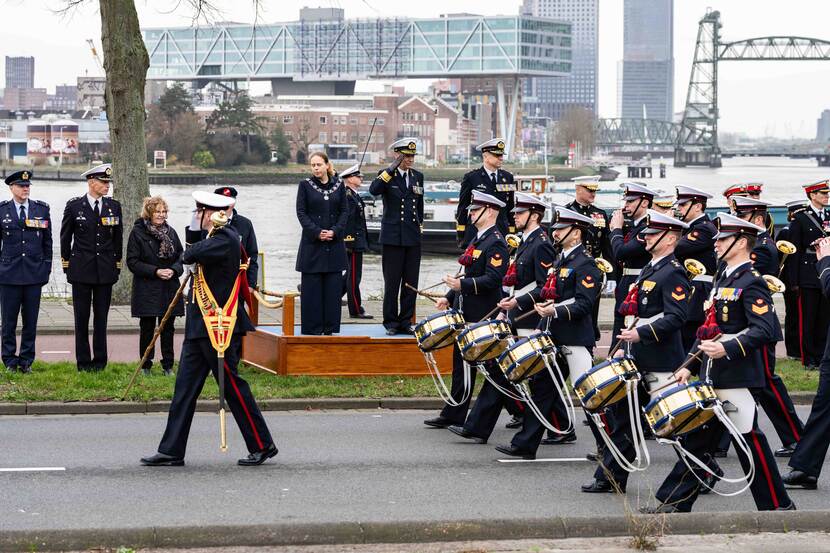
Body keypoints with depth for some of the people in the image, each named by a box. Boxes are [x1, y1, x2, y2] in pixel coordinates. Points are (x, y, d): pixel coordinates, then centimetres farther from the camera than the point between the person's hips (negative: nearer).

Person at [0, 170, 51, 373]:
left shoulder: (42, 209, 8)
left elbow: (47, 241, 11)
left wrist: (46, 268, 7)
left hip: (34, 273, 1)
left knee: (31, 320, 4)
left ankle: (26, 361, 11)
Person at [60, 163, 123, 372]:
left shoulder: (114, 206, 6)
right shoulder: (74, 206, -2)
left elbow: (118, 237, 12)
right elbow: (65, 237, 5)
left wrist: (117, 263, 9)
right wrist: (67, 263, 3)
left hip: (106, 271, 2)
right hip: (81, 270, -2)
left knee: (101, 317, 5)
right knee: (82, 318, 2)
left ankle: (100, 360, 10)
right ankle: (83, 361, 7)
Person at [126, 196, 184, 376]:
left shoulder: (170, 232, 9)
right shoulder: (137, 233, -5)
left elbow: (181, 256, 12)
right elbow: (132, 262, -8)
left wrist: (174, 270, -9)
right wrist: (156, 271, -16)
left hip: (169, 288, 4)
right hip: (147, 289, -4)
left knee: (168, 328, 6)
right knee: (147, 328, 2)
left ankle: (168, 366, 13)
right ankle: (146, 366, 12)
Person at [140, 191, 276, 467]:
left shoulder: (225, 240, -17)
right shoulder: (211, 237, 14)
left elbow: (190, 256, -26)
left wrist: (192, 250, -4)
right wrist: (193, 229, 4)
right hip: (199, 327, 10)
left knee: (233, 387, -3)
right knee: (185, 387, 7)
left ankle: (262, 445, 7)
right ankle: (171, 451, 8)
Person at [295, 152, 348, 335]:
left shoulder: (338, 185, 6)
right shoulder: (305, 185, 1)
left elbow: (345, 211, 5)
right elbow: (301, 212, -3)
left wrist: (335, 231, -10)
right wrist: (317, 232, -14)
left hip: (334, 242, 2)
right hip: (312, 243, -2)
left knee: (333, 286, 2)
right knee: (312, 287, -2)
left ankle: (330, 327, 7)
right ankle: (313, 328, 2)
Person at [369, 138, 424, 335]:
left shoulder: (418, 176, 12)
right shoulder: (386, 176, -2)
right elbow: (374, 190, -24)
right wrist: (392, 169, -25)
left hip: (412, 238, 4)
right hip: (392, 237, -4)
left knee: (411, 282, 5)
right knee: (392, 282, -1)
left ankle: (405, 322, 12)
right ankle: (391, 323, 7)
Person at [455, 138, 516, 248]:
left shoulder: (507, 177, 12)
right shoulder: (471, 178, 1)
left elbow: (510, 208, 16)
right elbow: (462, 208, 2)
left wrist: (512, 233, 12)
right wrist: (460, 236, 0)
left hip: (502, 234, 3)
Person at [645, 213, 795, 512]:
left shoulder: (752, 282, -12)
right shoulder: (723, 279, 16)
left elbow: (764, 330, -22)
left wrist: (727, 349, -31)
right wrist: (689, 366, 17)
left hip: (736, 376, -9)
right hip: (711, 376, 9)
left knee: (748, 438, -4)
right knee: (698, 437, 10)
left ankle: (778, 505, 6)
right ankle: (674, 502, 14)